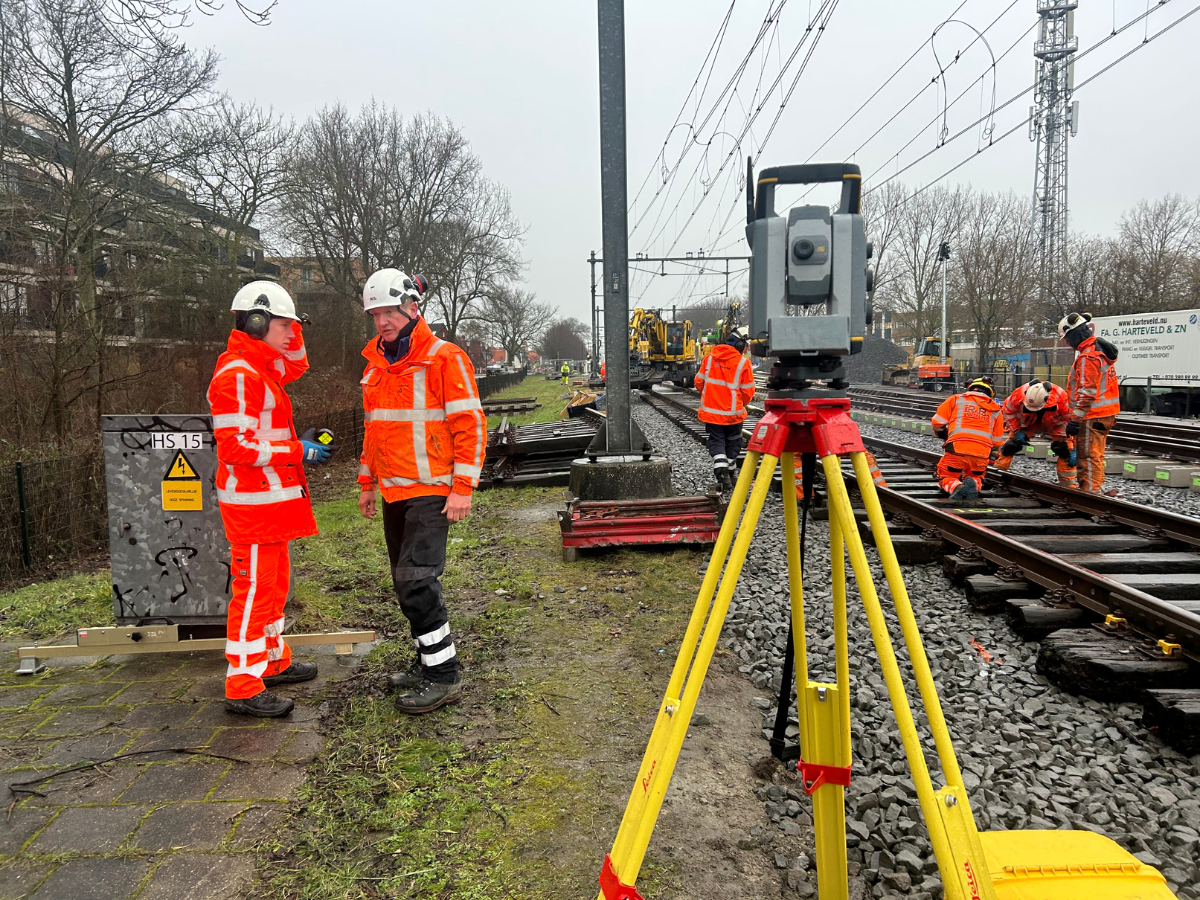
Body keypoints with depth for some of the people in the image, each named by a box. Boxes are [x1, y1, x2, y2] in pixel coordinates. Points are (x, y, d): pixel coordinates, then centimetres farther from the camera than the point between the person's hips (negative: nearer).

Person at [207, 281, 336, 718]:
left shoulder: (259, 367, 12)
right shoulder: (237, 375, -19)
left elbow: (296, 366, 31)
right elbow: (236, 447, -25)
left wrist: (290, 330, 13)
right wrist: (297, 451, -19)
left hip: (270, 498, 11)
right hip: (253, 500, -11)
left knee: (274, 582, 20)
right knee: (254, 589, -5)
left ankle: (273, 661, 34)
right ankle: (243, 687, 2)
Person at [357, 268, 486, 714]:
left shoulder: (444, 359, -9)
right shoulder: (376, 364, 15)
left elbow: (470, 424, -11)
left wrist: (463, 488, -16)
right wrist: (368, 482, 22)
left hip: (430, 491, -8)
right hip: (393, 492, 8)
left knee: (416, 581, -12)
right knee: (407, 583, 12)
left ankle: (444, 677, -1)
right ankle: (428, 663, 25)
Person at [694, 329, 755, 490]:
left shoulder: (709, 358, 2)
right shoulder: (743, 362, -7)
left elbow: (699, 382, 6)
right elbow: (748, 392, -5)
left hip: (711, 411, 2)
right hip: (733, 413, -2)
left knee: (716, 441, 7)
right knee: (732, 443, 17)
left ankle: (721, 472, -13)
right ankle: (729, 474, 28)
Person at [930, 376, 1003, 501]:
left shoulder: (956, 399, 13)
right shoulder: (996, 409, 21)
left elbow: (937, 423, 10)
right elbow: (997, 441, 20)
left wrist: (944, 436, 31)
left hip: (957, 449, -2)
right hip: (982, 453, 2)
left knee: (945, 478, 17)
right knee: (976, 477, 28)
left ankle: (956, 487, -18)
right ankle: (974, 484, -9)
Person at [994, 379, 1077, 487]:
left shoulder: (1060, 396, -36)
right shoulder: (1019, 394, -34)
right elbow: (1008, 412, -13)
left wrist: (1072, 450, -24)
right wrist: (1017, 432, -18)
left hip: (1054, 423, -1)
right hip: (1028, 422, 1)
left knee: (1064, 449, -19)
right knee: (1011, 445, -14)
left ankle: (1068, 484, -9)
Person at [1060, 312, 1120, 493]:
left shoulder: (1088, 355, -17)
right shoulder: (1100, 350, 16)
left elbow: (1086, 392, -22)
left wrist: (1075, 419, -20)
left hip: (1092, 416, -10)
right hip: (1105, 414, 10)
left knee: (1090, 457, -6)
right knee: (1095, 456, 17)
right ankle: (1097, 489, 25)